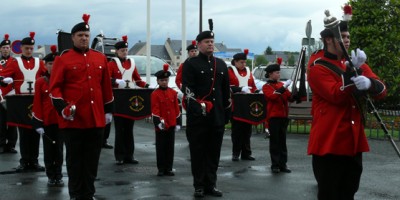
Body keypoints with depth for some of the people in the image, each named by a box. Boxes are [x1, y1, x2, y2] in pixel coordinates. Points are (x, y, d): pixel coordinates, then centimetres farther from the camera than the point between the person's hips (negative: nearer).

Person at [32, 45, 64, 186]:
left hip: (61, 121, 1)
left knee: (59, 150, 7)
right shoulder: (40, 82, 0)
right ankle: (51, 176, 15)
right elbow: (37, 103, -1)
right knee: (48, 150, 6)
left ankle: (58, 176, 15)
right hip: (46, 121, -1)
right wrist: (38, 123, -7)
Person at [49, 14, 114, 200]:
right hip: (73, 119, -4)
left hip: (96, 118, 4)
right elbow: (55, 87, -5)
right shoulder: (63, 59, -2)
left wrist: (109, 110, 15)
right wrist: (62, 107, -18)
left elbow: (106, 86, 15)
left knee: (92, 159, 10)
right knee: (75, 159, 5)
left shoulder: (100, 58, 10)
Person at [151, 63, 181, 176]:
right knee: (161, 148, 3)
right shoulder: (155, 94, -5)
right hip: (161, 126, -4)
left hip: (171, 125, 4)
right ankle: (161, 169, 10)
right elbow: (155, 110, -11)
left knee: (170, 148, 8)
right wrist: (158, 122, -22)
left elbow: (176, 108, 10)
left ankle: (168, 169, 15)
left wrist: (177, 123, 7)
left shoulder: (173, 93, 7)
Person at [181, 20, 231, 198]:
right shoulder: (190, 64, -2)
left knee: (214, 152, 8)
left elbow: (226, 90, 17)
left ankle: (211, 184, 17)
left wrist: (227, 112, 14)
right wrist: (198, 107, -19)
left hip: (217, 117, 5)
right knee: (198, 152, 2)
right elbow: (187, 89, -9)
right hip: (198, 117, -4)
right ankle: (199, 186, 11)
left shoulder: (221, 65, 14)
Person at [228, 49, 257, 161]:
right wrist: (240, 89, -22)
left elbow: (253, 87, 16)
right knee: (236, 129, 0)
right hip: (235, 105, -5)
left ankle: (246, 153, 14)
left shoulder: (248, 71, 14)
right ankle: (236, 154, 7)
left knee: (247, 129, 7)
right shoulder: (229, 71, -3)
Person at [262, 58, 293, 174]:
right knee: (274, 141, -2)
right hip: (273, 117, -6)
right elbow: (273, 96, -20)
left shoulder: (281, 84, 16)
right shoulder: (266, 87, -1)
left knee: (282, 141, 7)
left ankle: (283, 165, 11)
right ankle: (275, 165, 2)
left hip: (283, 116, 6)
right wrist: (284, 87, -25)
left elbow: (290, 97, 13)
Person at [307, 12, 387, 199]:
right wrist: (352, 70, -26)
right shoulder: (318, 67, -6)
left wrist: (369, 83, -21)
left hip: (354, 141, 6)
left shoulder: (357, 63, 14)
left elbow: (381, 90, 1)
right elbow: (336, 96, -18)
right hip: (329, 142, -6)